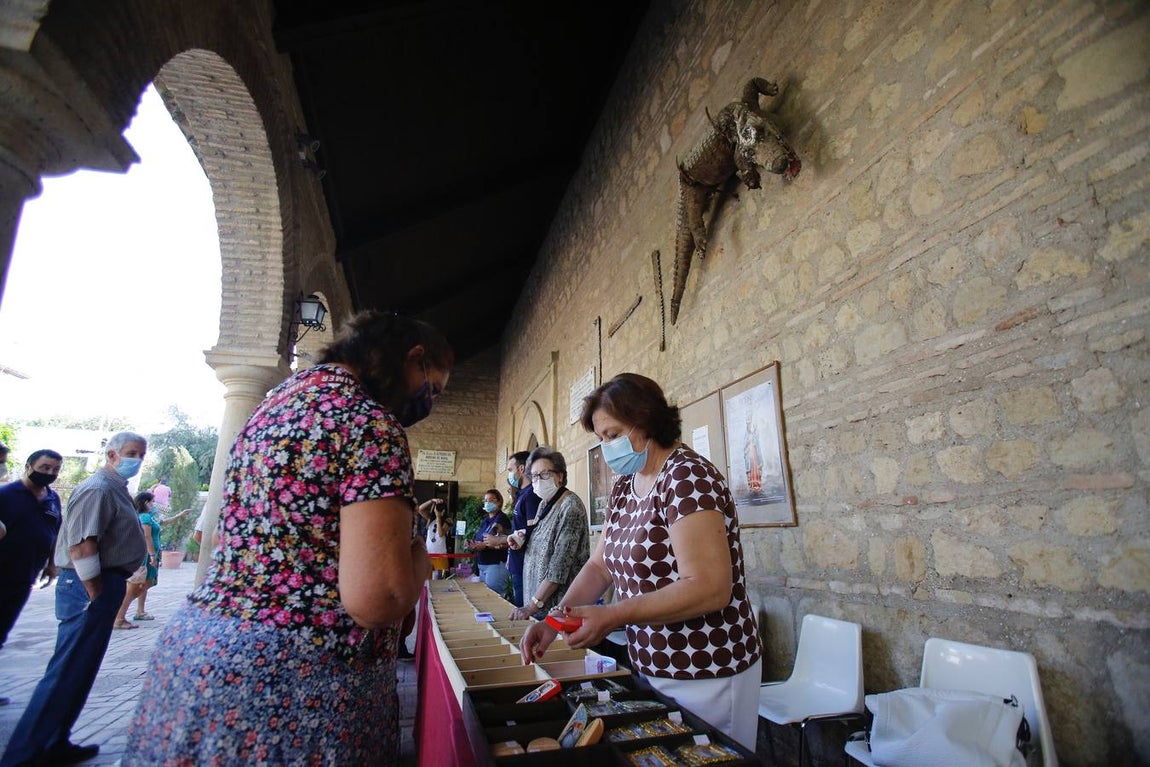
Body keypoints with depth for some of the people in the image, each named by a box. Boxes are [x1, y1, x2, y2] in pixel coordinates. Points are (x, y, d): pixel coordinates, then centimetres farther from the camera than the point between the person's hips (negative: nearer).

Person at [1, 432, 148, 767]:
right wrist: (96, 596, -20)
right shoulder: (99, 488, -16)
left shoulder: (116, 489, 15)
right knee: (68, 670, -4)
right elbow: (81, 544, -23)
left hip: (103, 583, 11)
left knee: (78, 669, 17)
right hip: (91, 586, -11)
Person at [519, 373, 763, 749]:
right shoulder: (624, 488, 5)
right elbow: (600, 565, 8)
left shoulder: (687, 477, -21)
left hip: (705, 678, -8)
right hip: (653, 670, 8)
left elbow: (709, 589, -27)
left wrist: (613, 615, -27)